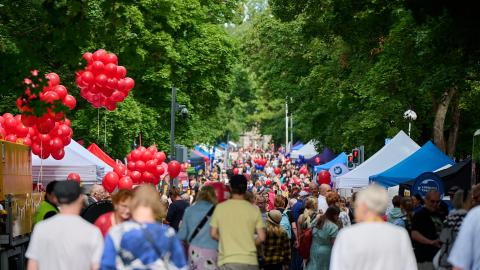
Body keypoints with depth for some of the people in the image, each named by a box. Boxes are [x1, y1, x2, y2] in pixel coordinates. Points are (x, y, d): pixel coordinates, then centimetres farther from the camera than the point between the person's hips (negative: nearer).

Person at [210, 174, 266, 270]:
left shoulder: (220, 207, 0)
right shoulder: (254, 209, -1)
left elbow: (213, 234, 5)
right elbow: (261, 237, -2)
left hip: (227, 260, 0)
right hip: (249, 261, 0)